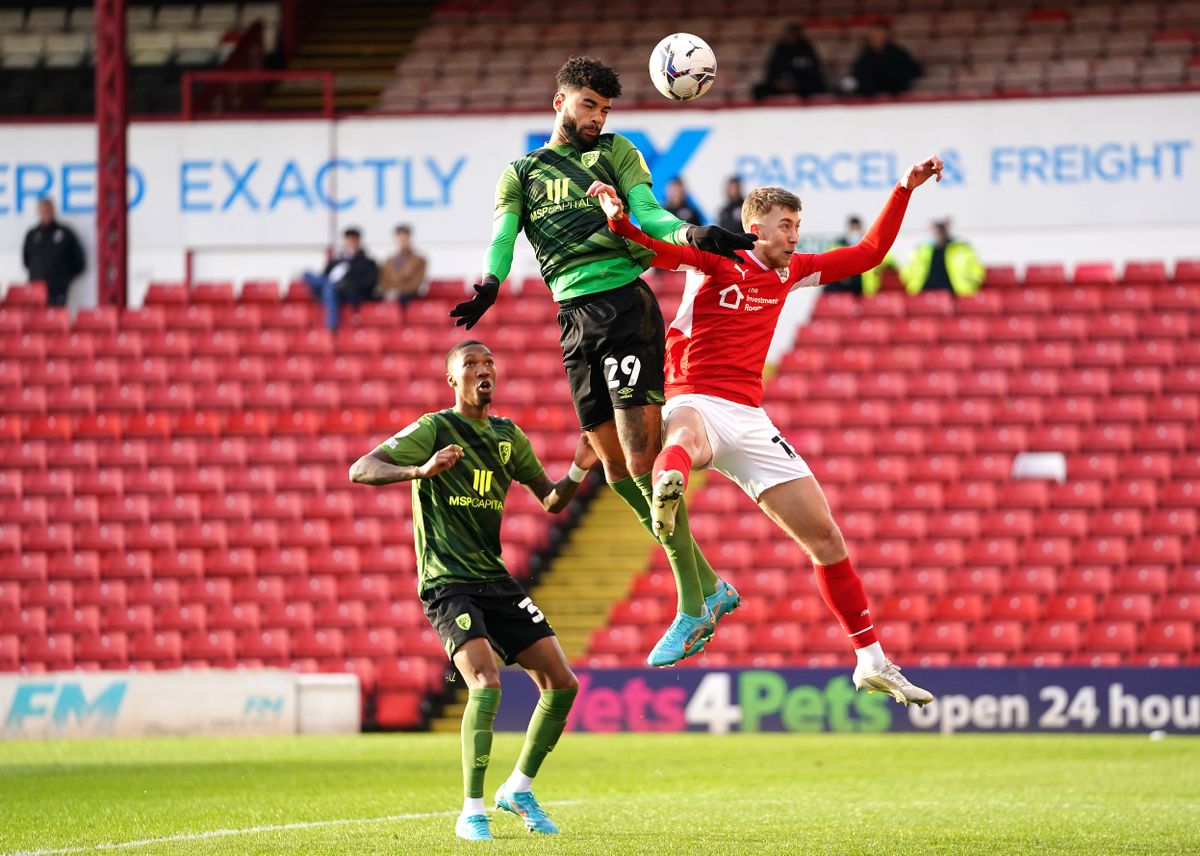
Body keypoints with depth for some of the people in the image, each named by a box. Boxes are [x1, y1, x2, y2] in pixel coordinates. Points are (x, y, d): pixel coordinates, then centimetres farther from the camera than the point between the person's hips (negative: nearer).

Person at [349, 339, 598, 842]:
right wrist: (420, 470, -34)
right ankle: (471, 813, -18)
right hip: (448, 583, -7)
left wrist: (579, 470, -2)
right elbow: (360, 470, -17)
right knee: (486, 682, -26)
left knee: (561, 684, 0)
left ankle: (519, 790, 19)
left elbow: (551, 502, 19)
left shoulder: (509, 436, 11)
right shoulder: (433, 430, -7)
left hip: (495, 580, 7)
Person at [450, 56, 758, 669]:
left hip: (625, 302, -4)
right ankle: (709, 585, 14)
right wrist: (490, 284, -19)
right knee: (617, 469, 3)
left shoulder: (615, 153, 13)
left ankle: (692, 607, -10)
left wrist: (689, 234, -23)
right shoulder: (521, 174, 19)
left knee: (643, 459, -14)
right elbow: (502, 234, 3)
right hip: (574, 319, 4)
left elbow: (648, 213, -1)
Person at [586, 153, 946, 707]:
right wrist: (619, 221, -39)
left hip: (748, 417, 7)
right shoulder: (717, 257, -1)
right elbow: (661, 250, -19)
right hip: (695, 404, -7)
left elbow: (868, 253, 26)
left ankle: (872, 663, 16)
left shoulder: (790, 270, 17)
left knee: (826, 537, 6)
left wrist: (904, 190, 22)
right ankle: (666, 494, -84)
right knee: (687, 441, -46)